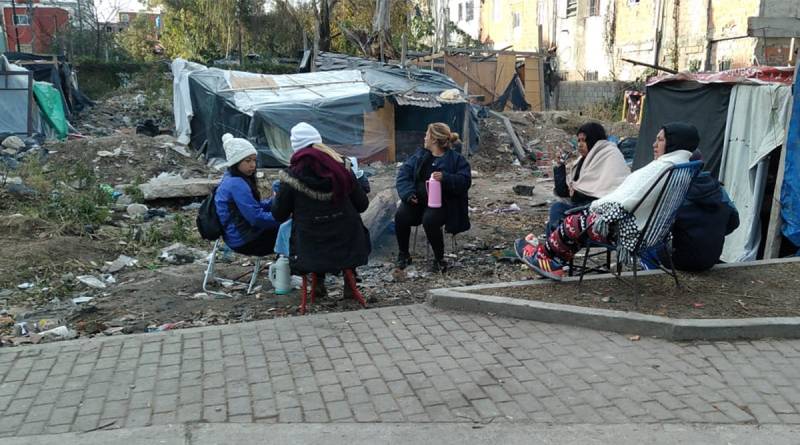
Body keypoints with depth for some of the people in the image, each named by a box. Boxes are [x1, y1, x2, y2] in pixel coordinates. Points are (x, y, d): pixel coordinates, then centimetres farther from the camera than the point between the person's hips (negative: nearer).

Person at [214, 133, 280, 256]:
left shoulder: (231, 178, 6)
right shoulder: (237, 185, -24)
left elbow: (254, 206, 12)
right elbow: (257, 218, -27)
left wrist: (274, 202, -2)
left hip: (237, 235, 10)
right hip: (244, 241, -10)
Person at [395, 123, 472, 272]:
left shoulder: (455, 159, -2)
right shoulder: (420, 154, 13)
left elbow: (465, 181, -13)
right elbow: (404, 172, 5)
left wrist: (445, 178, -30)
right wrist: (408, 193, -13)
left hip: (441, 202, -4)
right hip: (417, 200, 5)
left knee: (429, 220, -34)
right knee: (401, 216, -23)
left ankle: (439, 259, -12)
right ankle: (403, 254, 0)